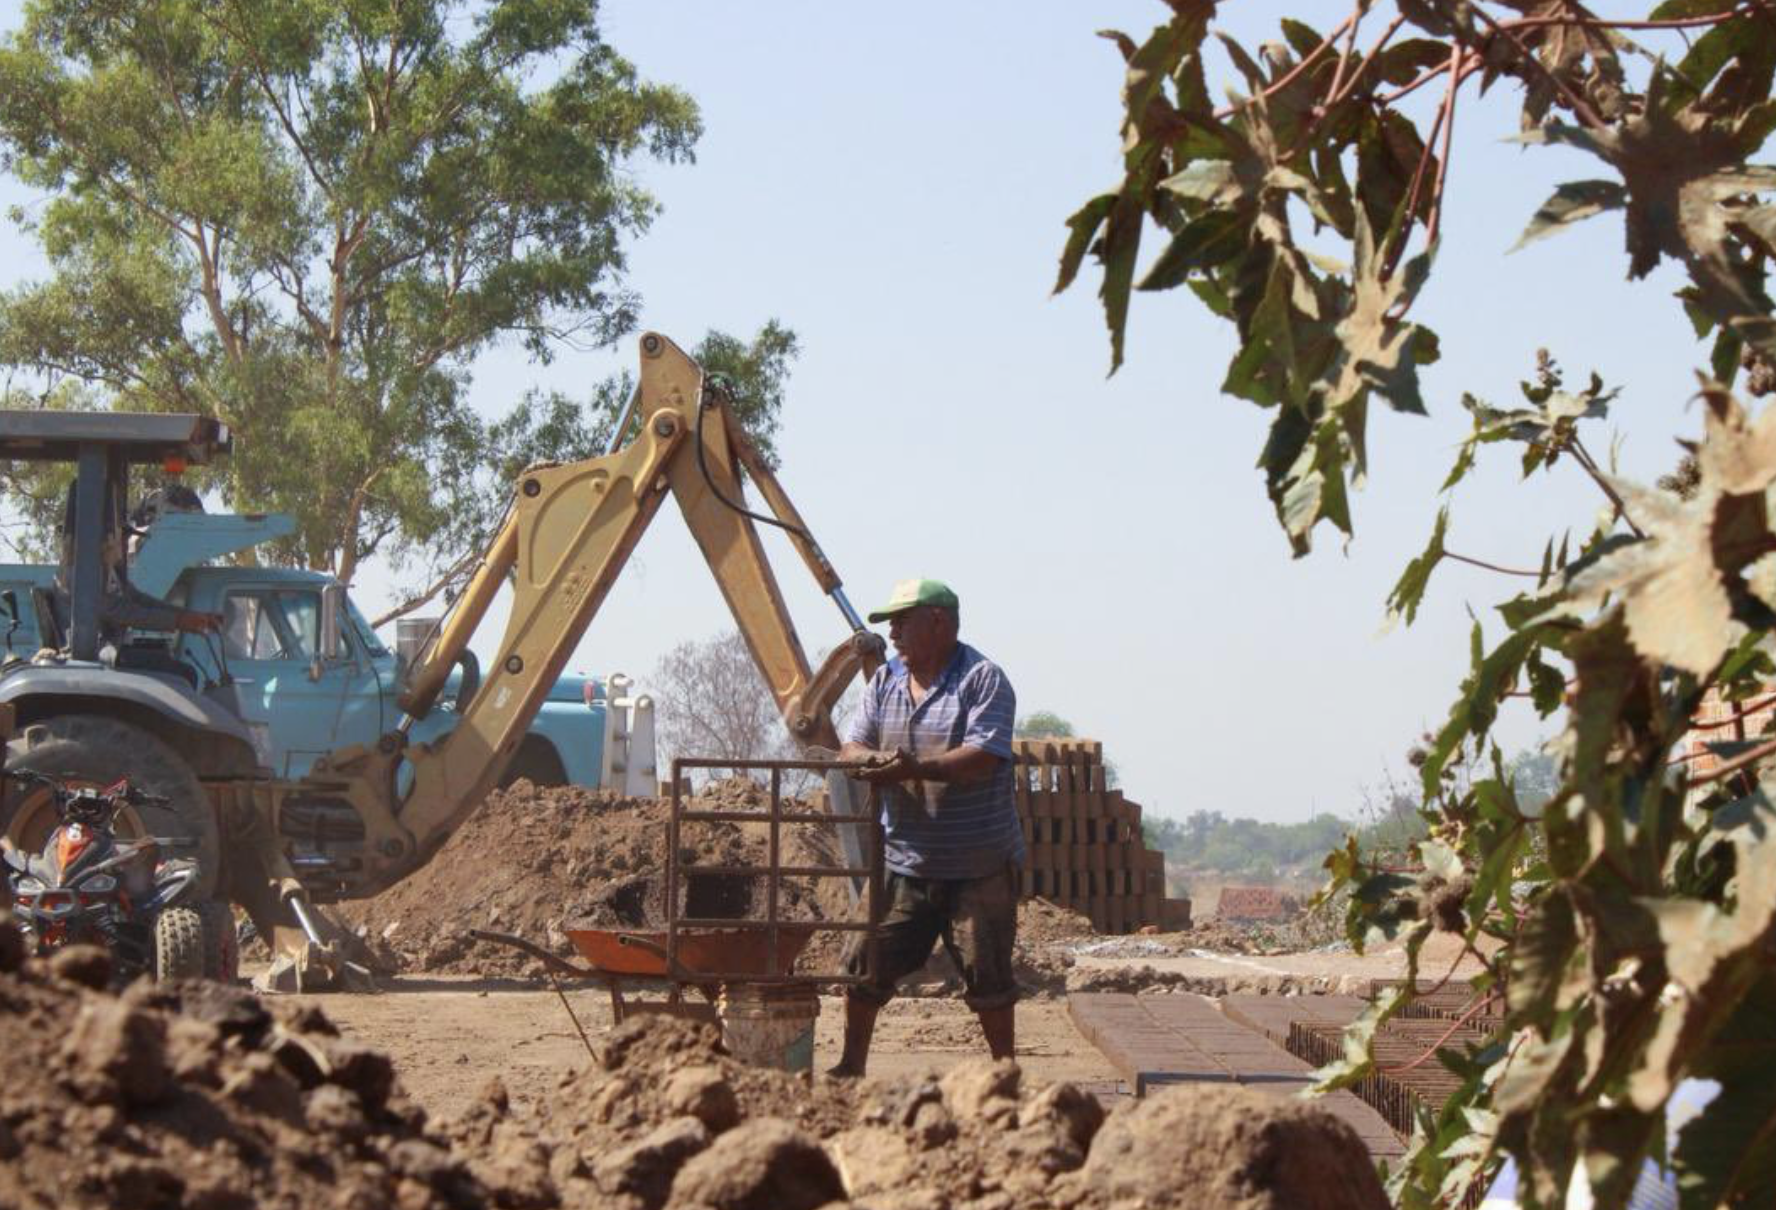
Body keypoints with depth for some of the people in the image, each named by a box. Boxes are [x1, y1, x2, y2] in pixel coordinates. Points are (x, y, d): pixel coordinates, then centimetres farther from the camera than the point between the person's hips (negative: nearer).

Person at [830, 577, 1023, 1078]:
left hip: (979, 865, -5)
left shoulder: (983, 679, -9)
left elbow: (984, 757, -21)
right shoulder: (885, 681, 11)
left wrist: (917, 769, -34)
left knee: (987, 974, 1)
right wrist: (869, 760, -18)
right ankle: (852, 1065, 14)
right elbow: (852, 746, 7)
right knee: (867, 963, 3)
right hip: (904, 861, 5)